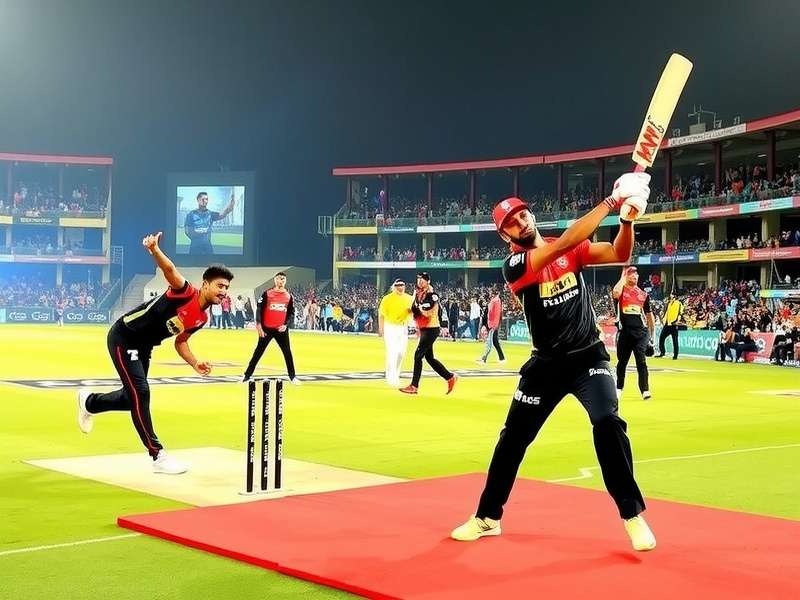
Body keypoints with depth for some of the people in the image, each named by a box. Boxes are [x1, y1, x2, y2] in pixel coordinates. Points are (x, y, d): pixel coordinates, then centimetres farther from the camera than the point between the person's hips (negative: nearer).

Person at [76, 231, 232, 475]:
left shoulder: (202, 318, 1)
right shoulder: (186, 292, -23)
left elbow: (181, 341, 14)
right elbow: (170, 270, -42)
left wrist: (195, 363, -2)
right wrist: (155, 250, -62)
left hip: (143, 347, 9)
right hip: (123, 338, -9)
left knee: (132, 398, 17)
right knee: (140, 393, -15)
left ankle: (89, 402, 46)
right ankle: (158, 455, -11)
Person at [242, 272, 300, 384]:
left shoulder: (289, 296, 6)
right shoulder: (267, 294, 0)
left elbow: (291, 313, 8)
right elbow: (259, 309, -4)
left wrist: (286, 325, -8)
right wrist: (259, 325, -13)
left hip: (281, 329, 2)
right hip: (266, 328, -2)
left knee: (287, 352, 2)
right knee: (259, 351, 3)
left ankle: (292, 377, 12)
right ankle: (247, 375, 10)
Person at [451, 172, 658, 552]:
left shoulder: (572, 251, 0)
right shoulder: (514, 266, -14)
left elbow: (620, 254, -11)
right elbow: (565, 243, -27)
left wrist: (627, 218, -31)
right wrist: (610, 201, -29)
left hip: (588, 357, 1)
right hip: (546, 364, -1)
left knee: (608, 423, -21)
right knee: (513, 437, 5)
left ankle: (633, 515, -9)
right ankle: (487, 517, 23)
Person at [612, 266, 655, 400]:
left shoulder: (643, 294, 11)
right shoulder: (621, 290, 3)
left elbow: (649, 315, 17)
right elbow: (615, 293, -25)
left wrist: (652, 336, 14)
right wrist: (623, 277, -10)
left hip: (641, 332, 1)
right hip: (625, 332, -1)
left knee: (641, 362, -8)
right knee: (622, 361, 11)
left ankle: (645, 390, -11)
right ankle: (619, 389, 27)